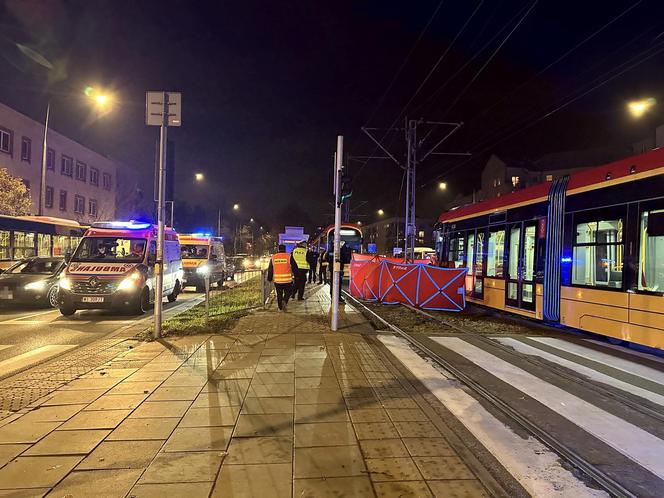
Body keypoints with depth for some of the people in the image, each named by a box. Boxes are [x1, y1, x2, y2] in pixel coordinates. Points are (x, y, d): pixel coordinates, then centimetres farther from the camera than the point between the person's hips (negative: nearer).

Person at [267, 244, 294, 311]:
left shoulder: (273, 257, 5)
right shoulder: (289, 257, -3)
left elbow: (270, 270, 11)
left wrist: (270, 278, 20)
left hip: (277, 280, 2)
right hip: (287, 280, -2)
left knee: (279, 294, 15)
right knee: (287, 293, 12)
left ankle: (281, 307, 20)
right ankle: (285, 301, -15)